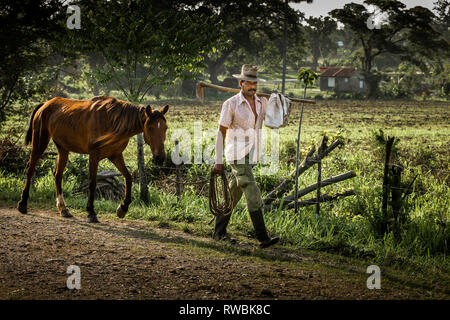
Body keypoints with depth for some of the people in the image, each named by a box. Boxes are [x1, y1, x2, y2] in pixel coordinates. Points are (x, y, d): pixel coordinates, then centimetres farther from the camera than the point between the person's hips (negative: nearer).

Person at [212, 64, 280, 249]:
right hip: (237, 156, -6)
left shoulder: (262, 102, 8)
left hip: (252, 156, 6)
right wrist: (218, 161, -8)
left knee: (233, 194, 15)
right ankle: (263, 238, -16)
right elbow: (221, 133, -5)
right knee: (253, 194, -14)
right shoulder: (231, 104, -8)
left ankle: (219, 232, 27)